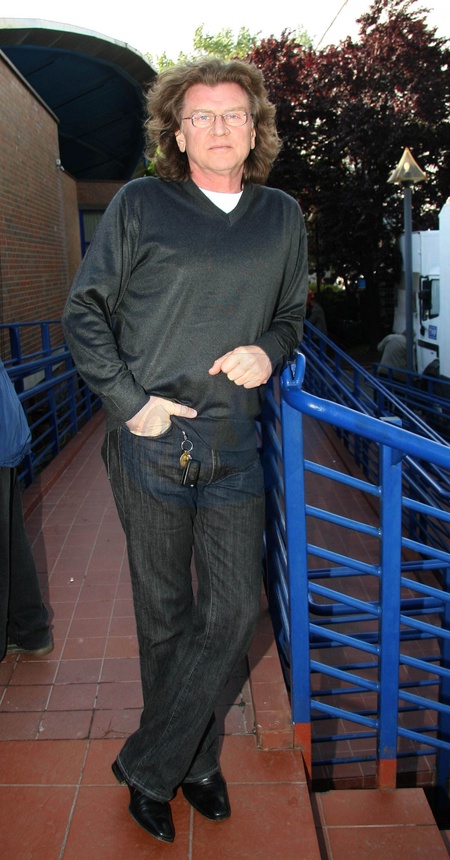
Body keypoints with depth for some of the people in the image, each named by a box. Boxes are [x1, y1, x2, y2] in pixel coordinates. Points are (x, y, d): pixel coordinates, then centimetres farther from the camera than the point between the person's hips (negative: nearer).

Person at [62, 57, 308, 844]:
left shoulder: (282, 217, 12)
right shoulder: (139, 205, 1)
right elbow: (83, 310, 1)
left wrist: (270, 351, -3)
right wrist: (128, 401, -9)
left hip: (233, 446, 4)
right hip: (151, 441, -3)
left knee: (233, 611, 4)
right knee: (166, 616, 9)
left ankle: (149, 765, 26)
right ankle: (194, 762, 33)